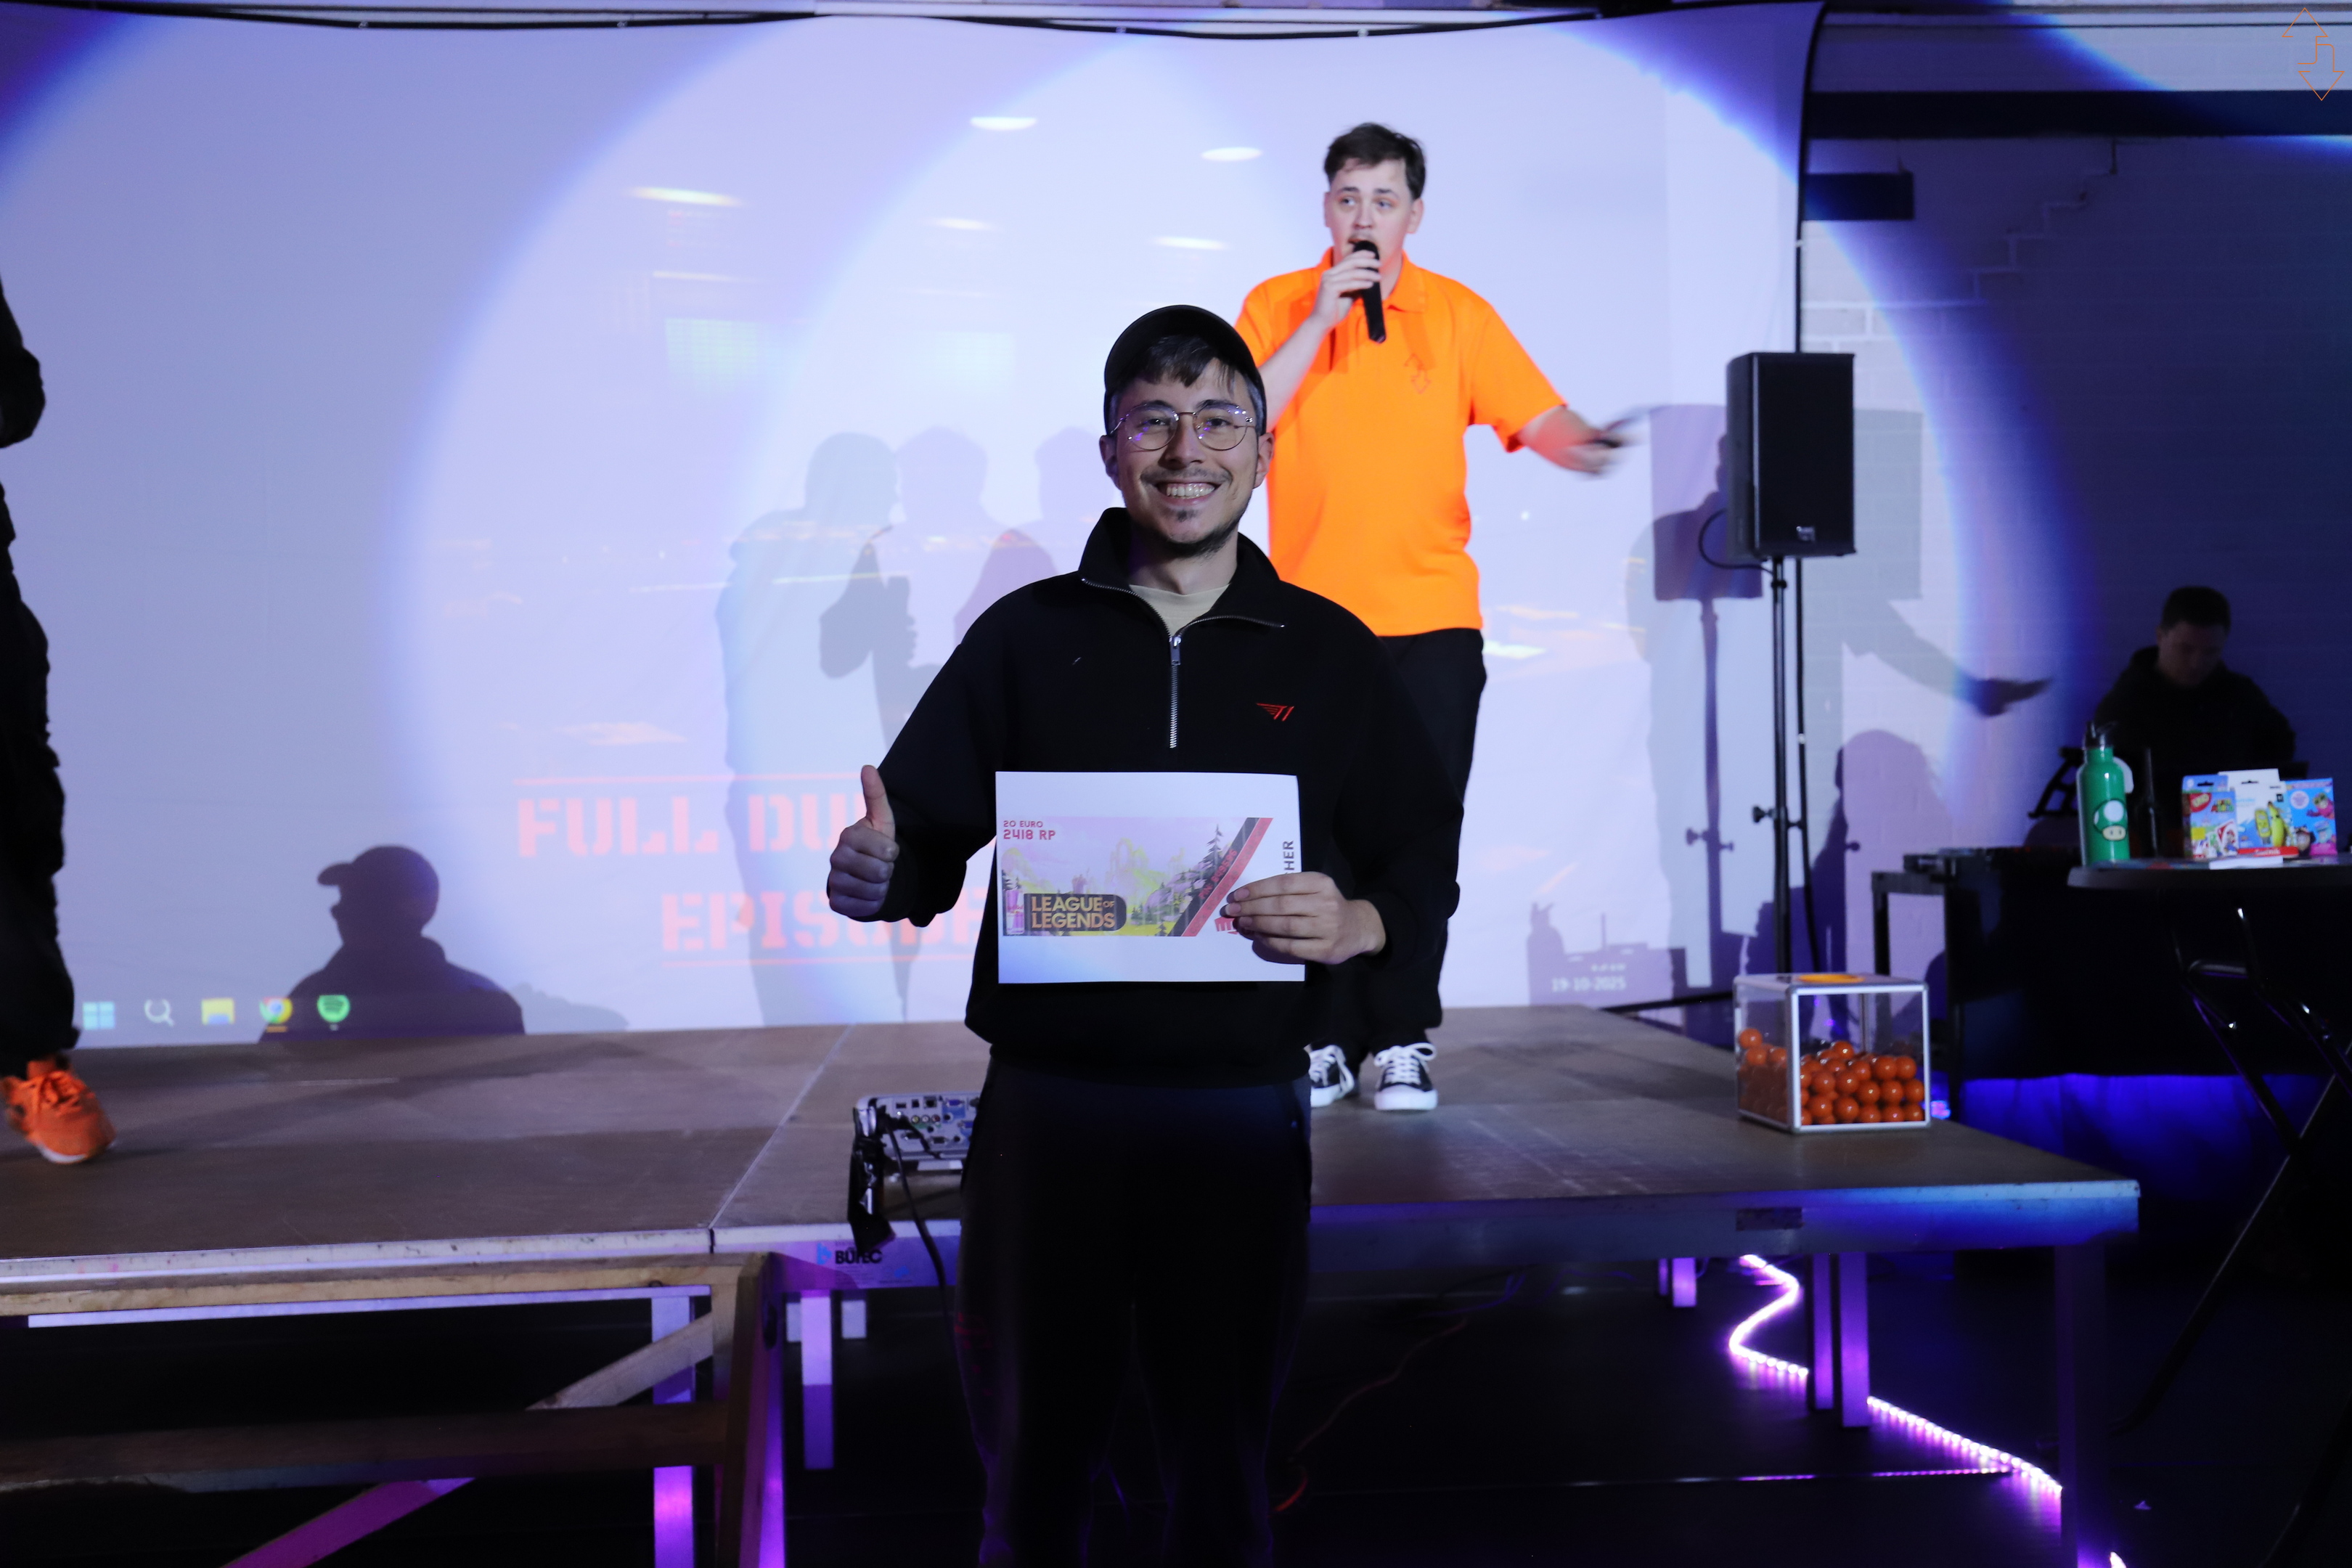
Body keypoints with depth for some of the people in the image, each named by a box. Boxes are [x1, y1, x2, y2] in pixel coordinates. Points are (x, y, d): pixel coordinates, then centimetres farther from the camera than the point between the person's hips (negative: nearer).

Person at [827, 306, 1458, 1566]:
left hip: (1241, 1107, 0)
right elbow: (926, 842, 5)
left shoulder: (1329, 654, 8)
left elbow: (1427, 858, 7)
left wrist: (1360, 923, -15)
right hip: (1045, 1097, 0)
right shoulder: (1026, 638, 8)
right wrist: (873, 878, -18)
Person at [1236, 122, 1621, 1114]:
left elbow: (1534, 415, -3)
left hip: (1431, 620, 0)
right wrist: (1319, 320, -12)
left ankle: (1403, 1041, 10)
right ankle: (1332, 1038, 13)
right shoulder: (1278, 306, 4)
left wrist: (1583, 445, -25)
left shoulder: (1459, 314, 6)